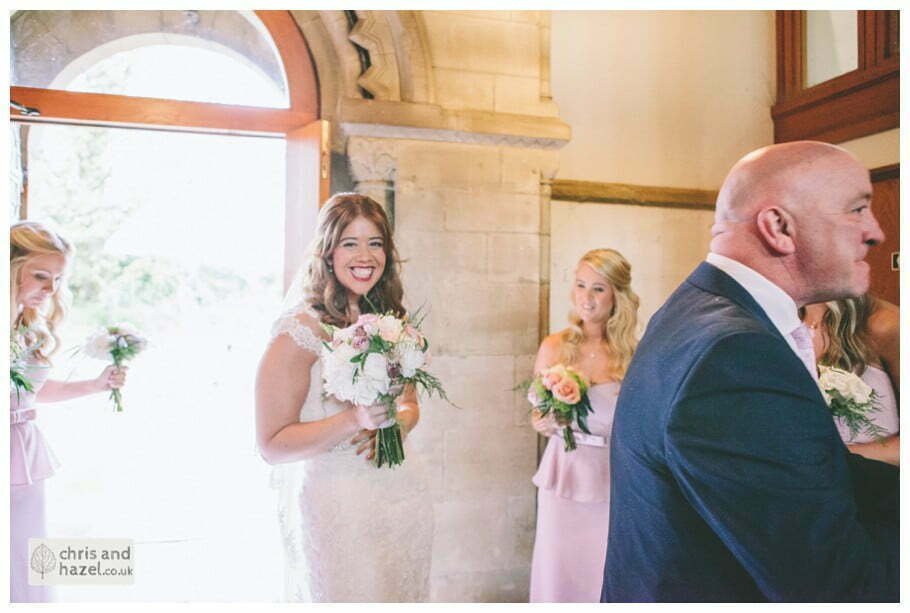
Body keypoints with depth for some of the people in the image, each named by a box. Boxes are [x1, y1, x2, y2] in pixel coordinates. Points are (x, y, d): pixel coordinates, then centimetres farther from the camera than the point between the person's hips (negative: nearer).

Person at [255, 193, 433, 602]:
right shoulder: (299, 331, -14)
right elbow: (272, 446, -15)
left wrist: (397, 423, -9)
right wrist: (356, 419, -27)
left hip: (402, 491, 7)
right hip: (333, 504, -6)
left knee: (403, 595, 18)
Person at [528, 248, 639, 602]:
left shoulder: (632, 354, -5)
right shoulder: (554, 347, -3)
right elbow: (537, 418, 6)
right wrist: (546, 423, -14)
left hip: (614, 479, 0)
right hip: (564, 474, 1)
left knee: (606, 574, 9)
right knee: (558, 571, 9)